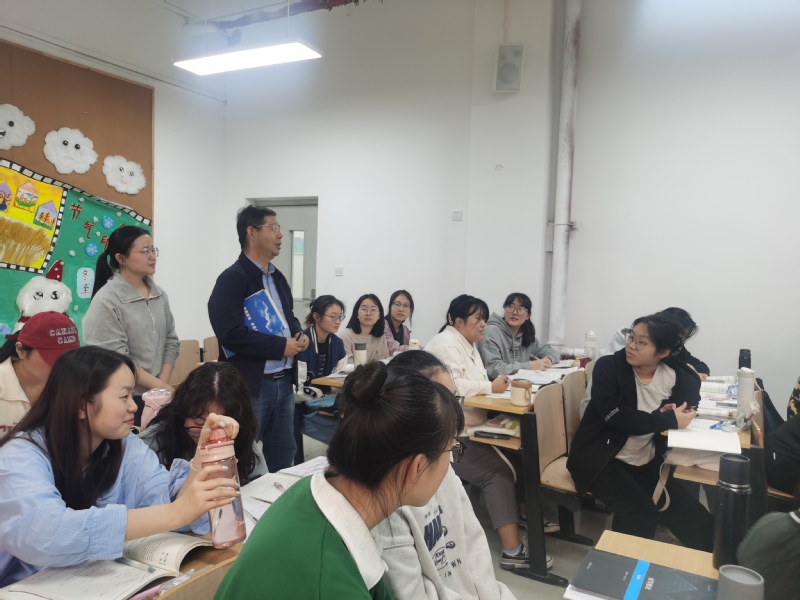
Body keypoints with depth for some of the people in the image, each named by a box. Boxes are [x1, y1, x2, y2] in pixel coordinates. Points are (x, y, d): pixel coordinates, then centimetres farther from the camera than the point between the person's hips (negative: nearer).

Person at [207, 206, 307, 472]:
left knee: (284, 456, 18)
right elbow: (231, 333, -23)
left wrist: (299, 335, 1)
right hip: (250, 384, -8)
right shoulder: (232, 279, -13)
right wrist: (281, 346, -18)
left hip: (284, 381, 8)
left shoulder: (277, 277, 14)